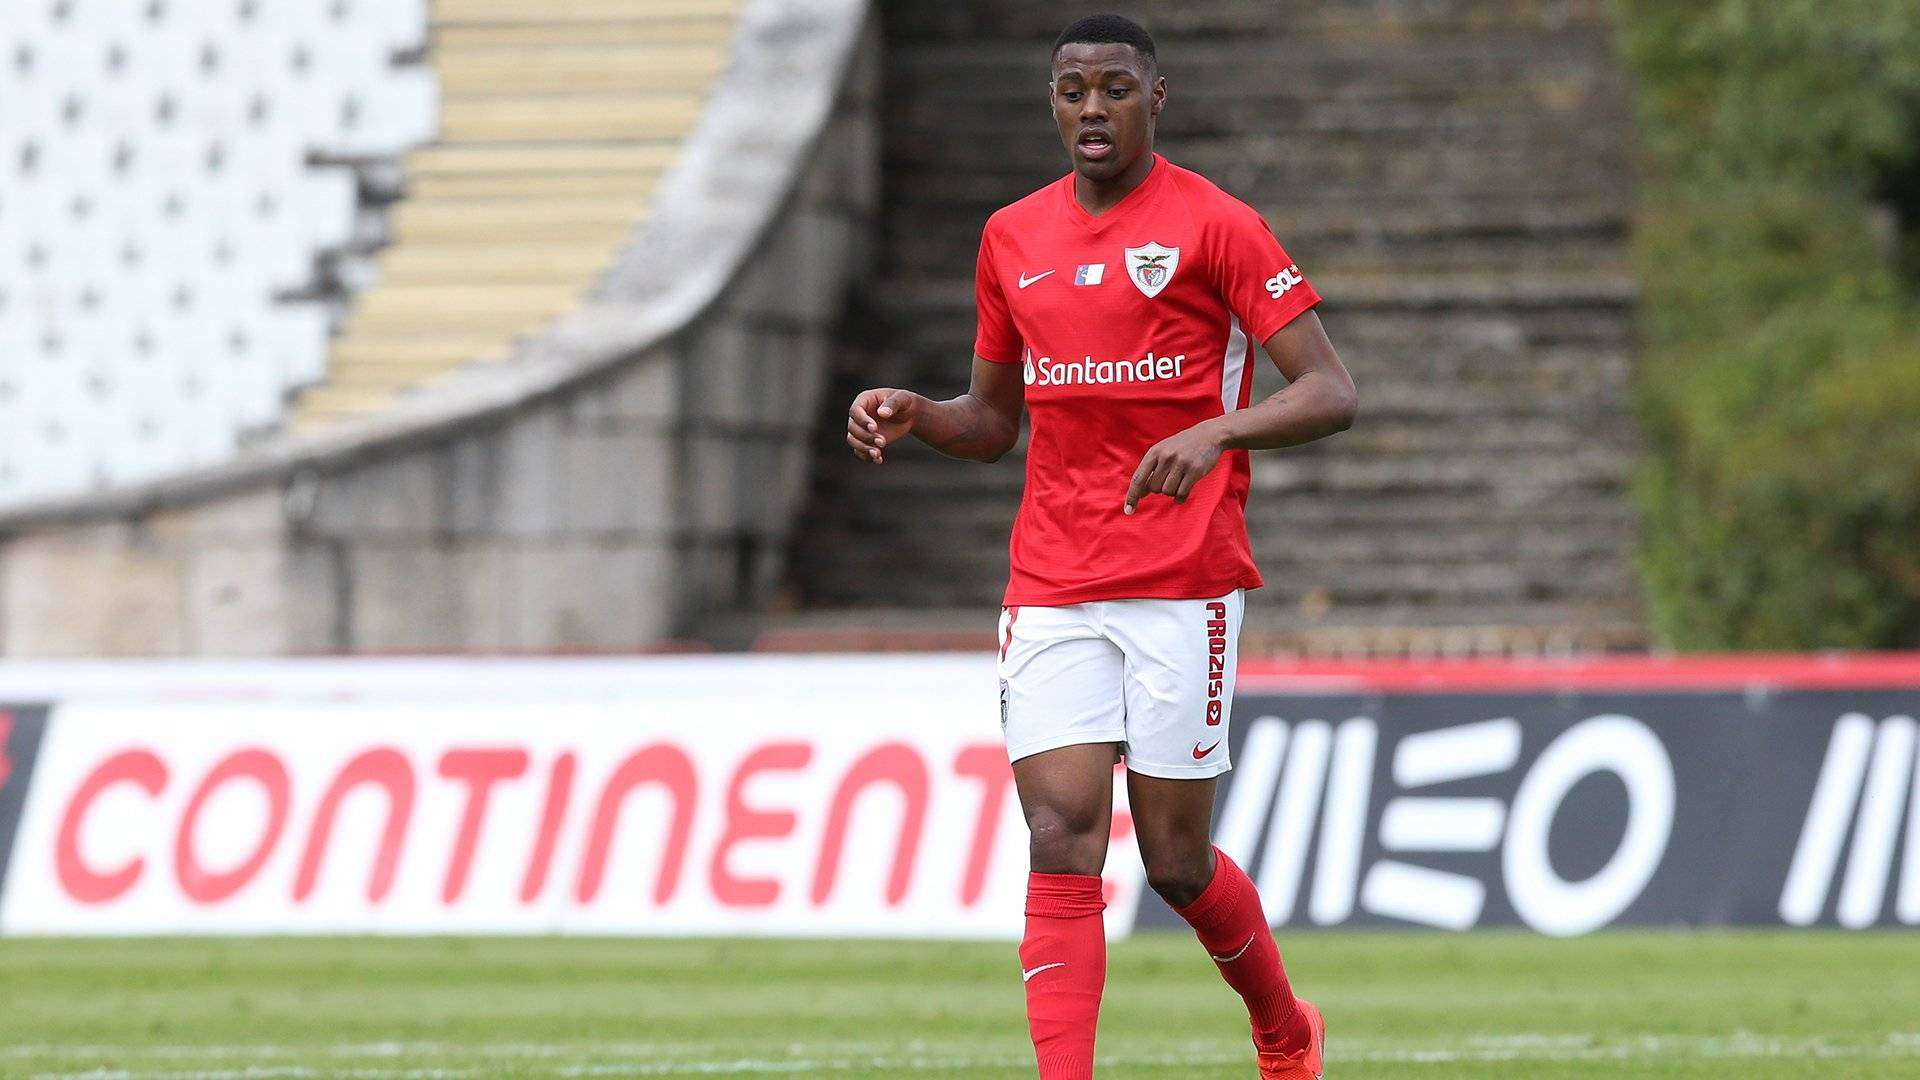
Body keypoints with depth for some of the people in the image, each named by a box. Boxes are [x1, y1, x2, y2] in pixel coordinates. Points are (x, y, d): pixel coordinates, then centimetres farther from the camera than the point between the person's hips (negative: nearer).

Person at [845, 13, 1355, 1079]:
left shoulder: (1215, 226, -4)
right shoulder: (1013, 239, 12)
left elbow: (1329, 392, -8)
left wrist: (1214, 432, -25)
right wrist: (912, 414, 1)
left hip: (1184, 581, -4)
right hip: (1050, 584, 4)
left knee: (1175, 859, 1)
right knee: (1062, 841, -10)